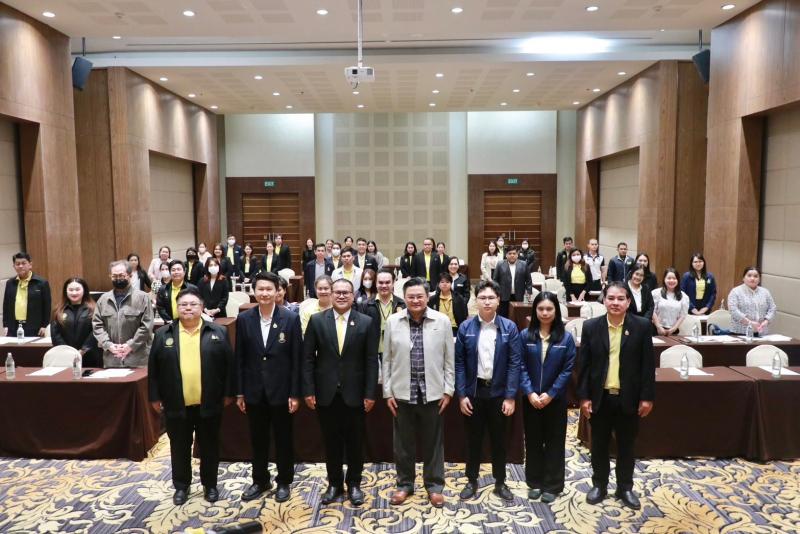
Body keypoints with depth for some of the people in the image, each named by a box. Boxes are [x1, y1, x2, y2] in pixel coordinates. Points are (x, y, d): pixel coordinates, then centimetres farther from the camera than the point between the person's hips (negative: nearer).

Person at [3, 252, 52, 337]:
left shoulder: (41, 283, -2)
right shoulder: (10, 283, 11)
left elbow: (46, 306, -2)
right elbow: (6, 305, 14)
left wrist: (44, 326, -5)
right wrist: (6, 325, 8)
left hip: (34, 329, -3)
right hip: (14, 328, 4)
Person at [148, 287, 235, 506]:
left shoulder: (218, 332, -2)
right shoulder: (163, 334, 1)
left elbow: (229, 364, 0)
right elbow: (154, 368, 4)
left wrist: (228, 393, -1)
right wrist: (155, 397, 2)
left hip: (209, 404, -1)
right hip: (176, 405, 1)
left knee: (209, 447, 12)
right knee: (179, 448, 13)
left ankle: (210, 484, 28)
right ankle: (181, 486, 30)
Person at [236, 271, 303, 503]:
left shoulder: (291, 318, -9)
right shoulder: (243, 319, -1)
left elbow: (296, 359, -7)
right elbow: (239, 358, 3)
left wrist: (295, 393, -9)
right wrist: (239, 392, 2)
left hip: (281, 390, -2)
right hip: (254, 390, 2)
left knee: (283, 439, 11)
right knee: (257, 439, 16)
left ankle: (284, 482, 29)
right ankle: (260, 480, 34)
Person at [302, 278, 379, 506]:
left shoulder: (366, 322, -2)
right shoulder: (317, 320, -1)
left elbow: (371, 360, -3)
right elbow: (308, 358, -1)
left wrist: (370, 393, -6)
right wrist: (308, 391, -5)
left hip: (354, 393, 0)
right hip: (326, 393, 1)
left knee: (355, 442, 10)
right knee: (331, 441, 12)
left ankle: (354, 484, 27)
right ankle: (334, 483, 28)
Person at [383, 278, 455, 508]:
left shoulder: (442, 321, -3)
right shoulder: (392, 321, -2)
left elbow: (449, 359, 2)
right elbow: (387, 359, 3)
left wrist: (448, 390, -2)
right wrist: (387, 392, 1)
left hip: (432, 392, 0)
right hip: (402, 392, 1)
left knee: (433, 442, 10)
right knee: (403, 442, 12)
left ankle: (434, 485, 27)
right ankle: (404, 483, 29)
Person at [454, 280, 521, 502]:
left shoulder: (509, 327, -4)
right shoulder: (465, 327, -4)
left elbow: (514, 363, -5)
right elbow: (459, 363, -3)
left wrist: (511, 396, -9)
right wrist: (461, 395, -7)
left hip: (499, 392, 0)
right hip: (473, 391, 0)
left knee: (499, 439, 12)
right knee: (473, 439, 12)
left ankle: (500, 482, 29)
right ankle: (472, 481, 28)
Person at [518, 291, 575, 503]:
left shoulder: (566, 338, -6)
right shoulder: (525, 336, -4)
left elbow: (568, 369, -7)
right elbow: (521, 367, -5)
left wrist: (550, 394, -13)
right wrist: (530, 392, -14)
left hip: (555, 398, -1)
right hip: (531, 398, 1)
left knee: (554, 441, 9)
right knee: (533, 441, 12)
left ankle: (552, 485, 22)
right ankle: (534, 482, 26)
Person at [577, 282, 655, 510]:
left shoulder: (641, 327, -5)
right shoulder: (591, 326, -4)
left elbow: (648, 364, -2)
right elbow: (583, 364, -2)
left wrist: (647, 396, -5)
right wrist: (584, 396, -5)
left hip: (628, 398, 0)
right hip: (599, 397, 0)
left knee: (626, 446, 13)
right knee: (599, 445, 12)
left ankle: (625, 488, 30)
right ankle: (599, 485, 29)